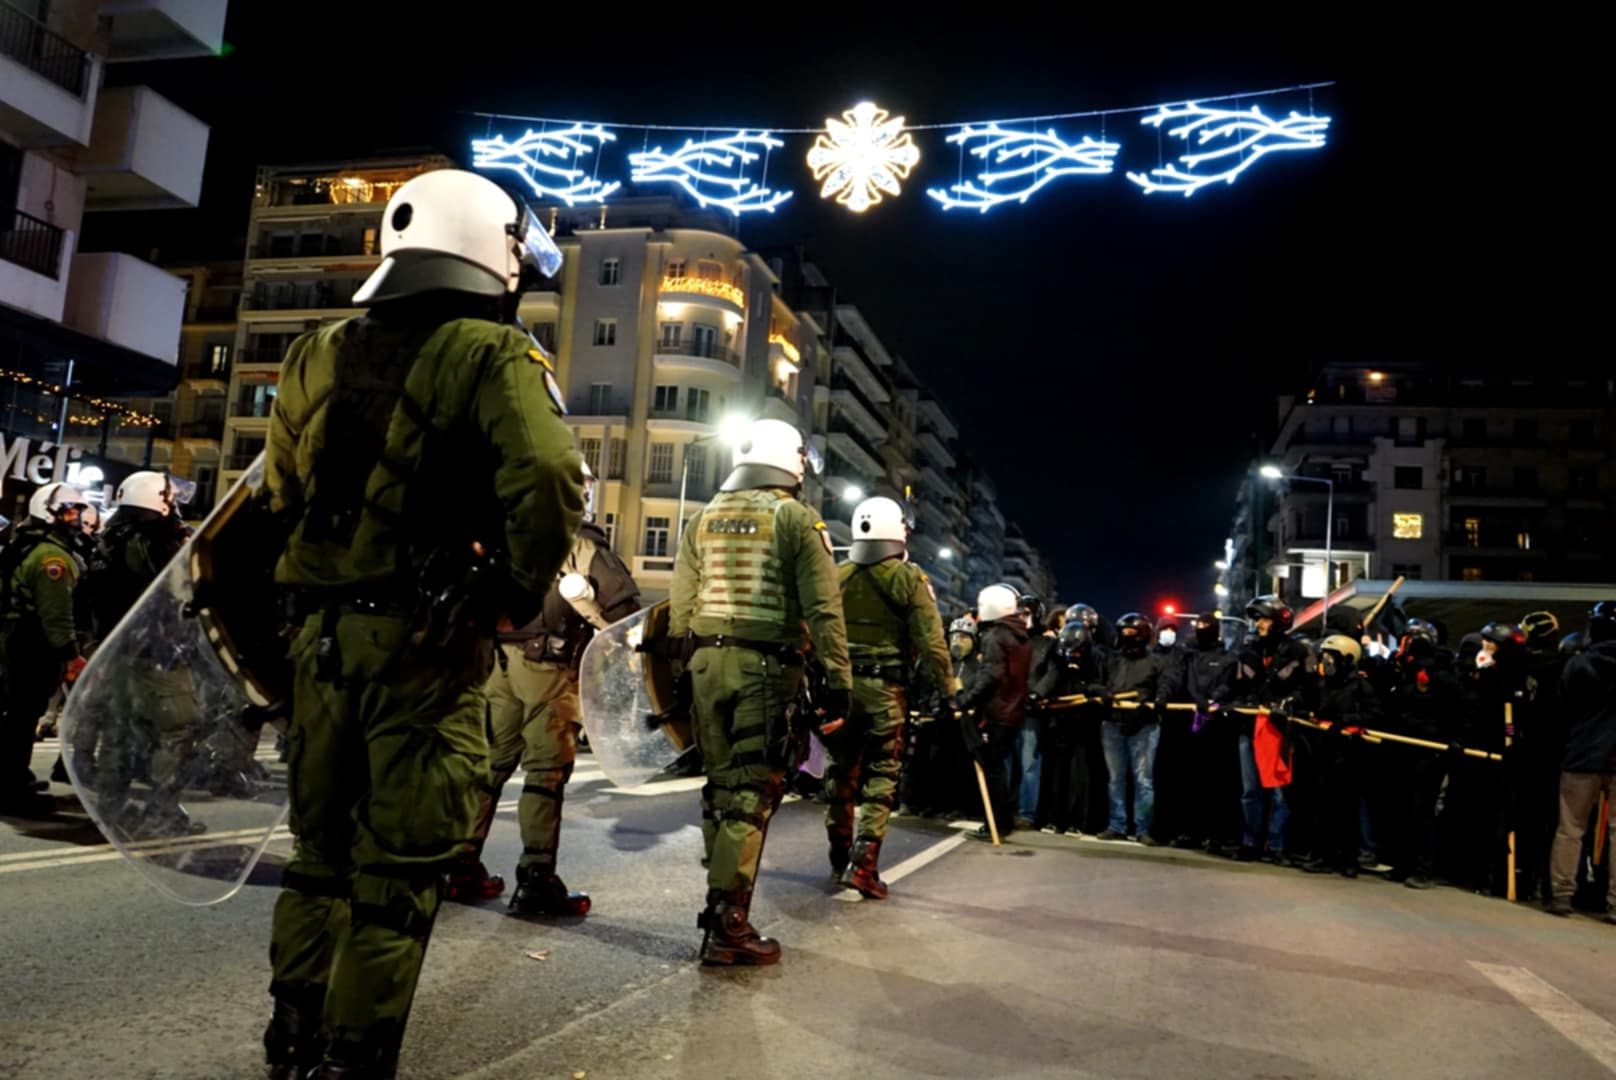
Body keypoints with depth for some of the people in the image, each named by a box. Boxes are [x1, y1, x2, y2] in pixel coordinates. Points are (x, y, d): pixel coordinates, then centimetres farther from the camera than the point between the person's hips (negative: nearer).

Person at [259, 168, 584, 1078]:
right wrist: (519, 591, -10)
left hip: (322, 629, 7)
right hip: (427, 640, -6)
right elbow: (549, 479, -23)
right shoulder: (493, 354, -9)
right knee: (400, 868, 5)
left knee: (320, 848, 20)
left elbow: (281, 495, 16)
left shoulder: (319, 352, 11)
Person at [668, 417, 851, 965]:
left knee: (720, 784, 15)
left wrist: (680, 670, 18)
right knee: (751, 791, -2)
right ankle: (728, 925, -2)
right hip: (766, 667, -5)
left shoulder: (704, 518, 12)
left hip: (706, 662, 5)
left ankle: (720, 906, 21)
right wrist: (839, 681, -6)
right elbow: (823, 609, -8)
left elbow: (680, 604, 12)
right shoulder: (797, 519, -2)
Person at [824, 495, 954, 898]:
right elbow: (930, 638, -8)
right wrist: (948, 681, 4)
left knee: (840, 771, 14)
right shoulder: (909, 579, -5)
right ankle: (864, 865, -3)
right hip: (884, 687, -3)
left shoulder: (836, 576, 5)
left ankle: (840, 860, 25)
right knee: (880, 777, 3)